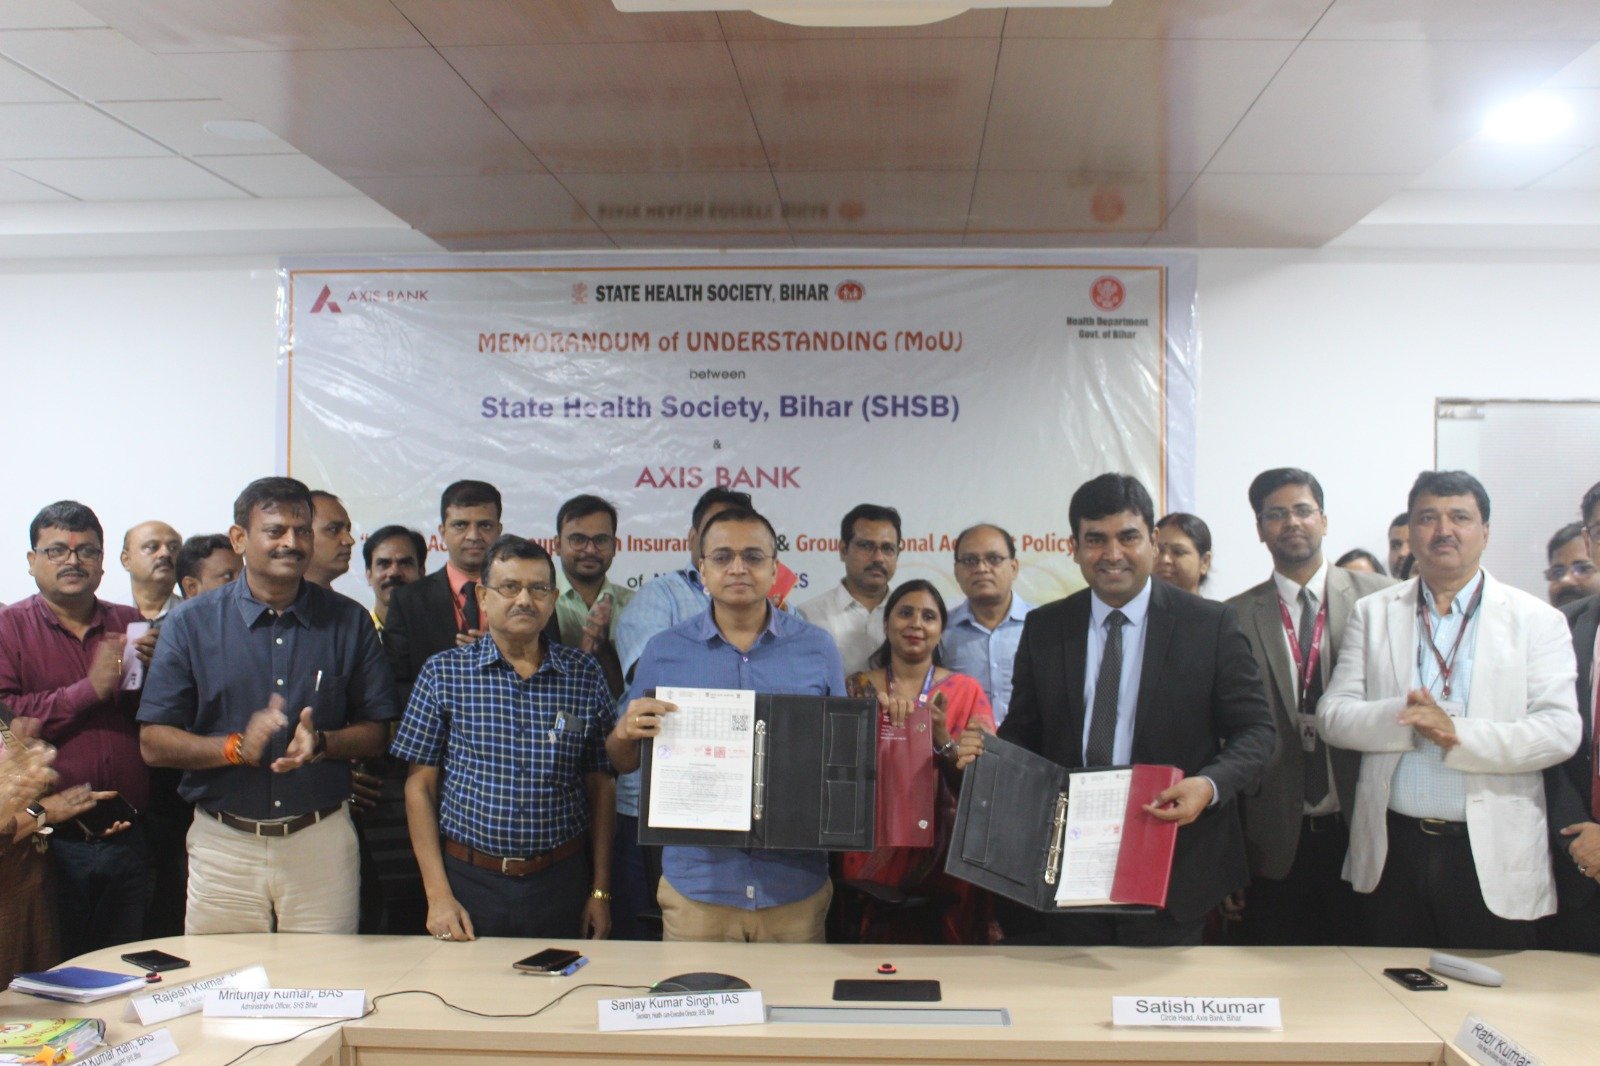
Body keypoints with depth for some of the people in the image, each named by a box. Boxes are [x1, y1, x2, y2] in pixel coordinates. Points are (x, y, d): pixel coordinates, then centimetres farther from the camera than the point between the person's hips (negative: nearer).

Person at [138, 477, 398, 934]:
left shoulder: (349, 621, 5)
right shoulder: (192, 623, 2)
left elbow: (376, 732, 5)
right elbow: (153, 743, -2)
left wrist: (322, 742, -14)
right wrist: (237, 747, -17)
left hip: (322, 842, 1)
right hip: (222, 845, 0)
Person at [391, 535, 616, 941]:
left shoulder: (585, 674, 2)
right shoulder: (443, 673, 0)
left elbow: (601, 786, 5)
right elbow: (420, 786, 0)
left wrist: (601, 891, 3)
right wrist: (438, 895, -6)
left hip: (561, 882, 1)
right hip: (470, 879, -1)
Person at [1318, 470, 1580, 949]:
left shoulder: (1537, 620, 3)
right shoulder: (1373, 613, 8)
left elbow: (1561, 729, -8)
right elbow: (1332, 715, 0)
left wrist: (1458, 732, -21)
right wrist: (1406, 719, -18)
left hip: (1492, 857, -1)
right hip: (1391, 851, 2)